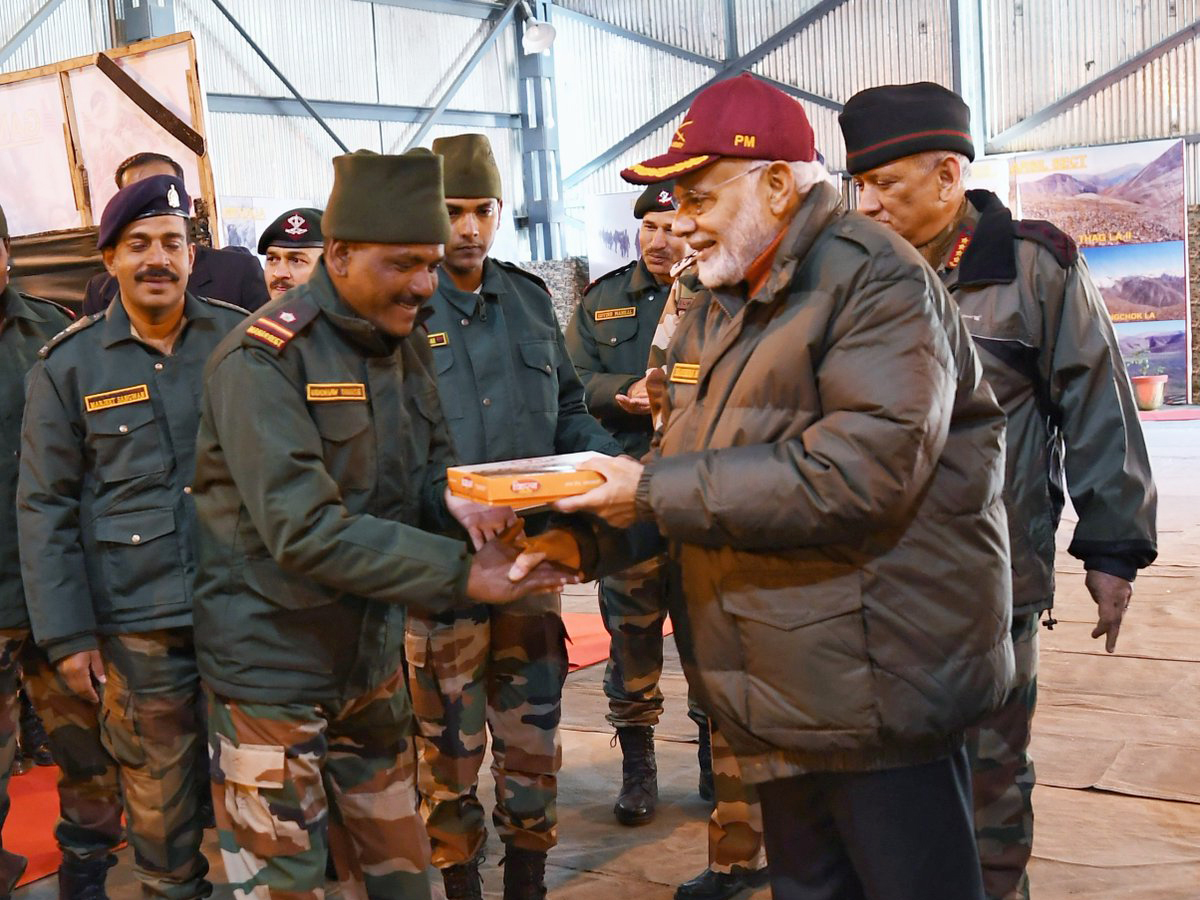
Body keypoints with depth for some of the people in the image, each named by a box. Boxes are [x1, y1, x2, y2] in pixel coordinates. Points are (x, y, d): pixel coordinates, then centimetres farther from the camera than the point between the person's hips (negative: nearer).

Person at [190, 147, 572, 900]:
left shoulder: (406, 344, 5)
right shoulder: (264, 359, -20)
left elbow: (427, 465, 13)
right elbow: (305, 531, -27)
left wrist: (452, 495, -12)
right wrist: (459, 573, -28)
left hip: (373, 660, 7)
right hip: (274, 671, -7)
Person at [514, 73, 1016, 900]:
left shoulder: (876, 283, -15)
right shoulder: (714, 315, 13)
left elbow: (861, 470, -28)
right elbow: (679, 476, 16)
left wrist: (656, 491, -23)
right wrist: (585, 542, -3)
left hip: (880, 694, -8)